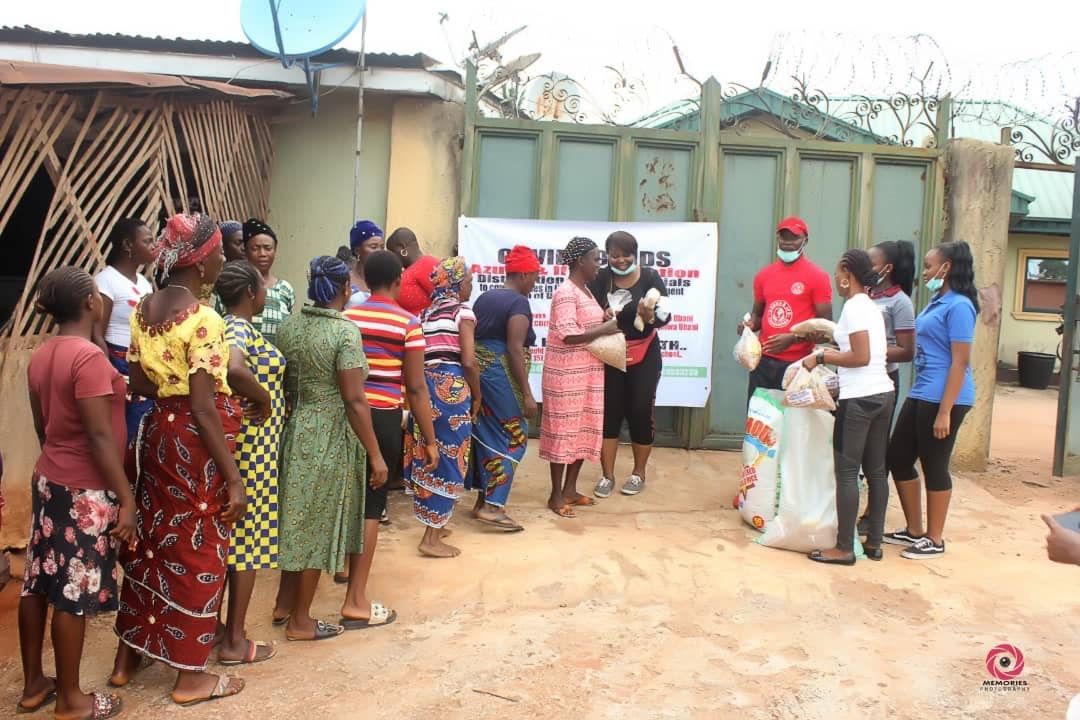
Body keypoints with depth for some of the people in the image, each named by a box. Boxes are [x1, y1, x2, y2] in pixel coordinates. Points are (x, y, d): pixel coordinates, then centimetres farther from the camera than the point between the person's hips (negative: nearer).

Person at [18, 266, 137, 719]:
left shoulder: (40, 356, 5)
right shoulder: (88, 356, -20)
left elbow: (43, 427, 14)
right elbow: (99, 437, -22)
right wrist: (126, 499, -18)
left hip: (48, 481, 8)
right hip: (85, 491, -8)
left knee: (39, 583, 15)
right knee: (73, 594, 2)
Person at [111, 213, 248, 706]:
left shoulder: (145, 308, 4)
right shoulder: (204, 319, -21)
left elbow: (139, 384, 10)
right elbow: (203, 410, -22)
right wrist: (234, 478, -18)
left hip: (158, 432, 8)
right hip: (197, 443, -8)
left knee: (151, 539, 20)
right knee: (196, 552, 5)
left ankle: (128, 655, 35)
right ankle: (190, 675, 19)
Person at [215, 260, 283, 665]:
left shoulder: (229, 326, 11)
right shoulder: (241, 329, -17)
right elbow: (235, 370, -39)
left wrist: (253, 397, 7)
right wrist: (263, 399, -22)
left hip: (236, 442, 9)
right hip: (252, 446, -9)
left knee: (230, 535, 17)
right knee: (247, 538, 0)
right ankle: (234, 641, 10)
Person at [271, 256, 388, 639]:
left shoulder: (289, 326, 3)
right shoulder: (345, 330, -18)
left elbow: (284, 384, 10)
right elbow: (354, 400, -20)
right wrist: (375, 454, -14)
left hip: (296, 428, 7)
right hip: (330, 435, -7)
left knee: (298, 518, 20)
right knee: (317, 524, 4)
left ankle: (284, 604, 32)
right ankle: (300, 620, 16)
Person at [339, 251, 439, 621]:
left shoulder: (346, 317, 4)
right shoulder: (408, 324, -9)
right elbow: (415, 387, -9)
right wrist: (429, 440, -3)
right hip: (383, 418, -5)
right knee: (372, 500, 0)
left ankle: (344, 563, 44)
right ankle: (356, 601, 2)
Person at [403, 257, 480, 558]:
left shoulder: (426, 313, 15)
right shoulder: (463, 312, -5)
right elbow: (468, 362, -12)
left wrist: (421, 387, 18)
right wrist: (477, 395, 1)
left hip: (425, 385, 7)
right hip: (451, 387, -7)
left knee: (429, 455, 16)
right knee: (448, 457, -2)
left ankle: (433, 524, 28)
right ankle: (432, 538, 0)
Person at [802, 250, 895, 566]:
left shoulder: (853, 306, -12)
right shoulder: (872, 307, 14)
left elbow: (861, 357, -17)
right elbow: (868, 352, 14)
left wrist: (821, 358, -9)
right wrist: (834, 353, 14)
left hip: (859, 398, -9)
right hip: (883, 394, 9)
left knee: (847, 472, -3)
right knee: (876, 471, 13)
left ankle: (844, 548, 1)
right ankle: (874, 542, 21)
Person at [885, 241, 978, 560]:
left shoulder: (958, 306, -14)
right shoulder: (937, 302, 14)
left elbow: (960, 362, -18)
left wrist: (945, 412, -21)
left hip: (943, 398, -9)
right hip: (920, 395, 9)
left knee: (934, 466, 1)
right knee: (898, 458, 12)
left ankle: (935, 540, 17)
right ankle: (914, 530, 26)